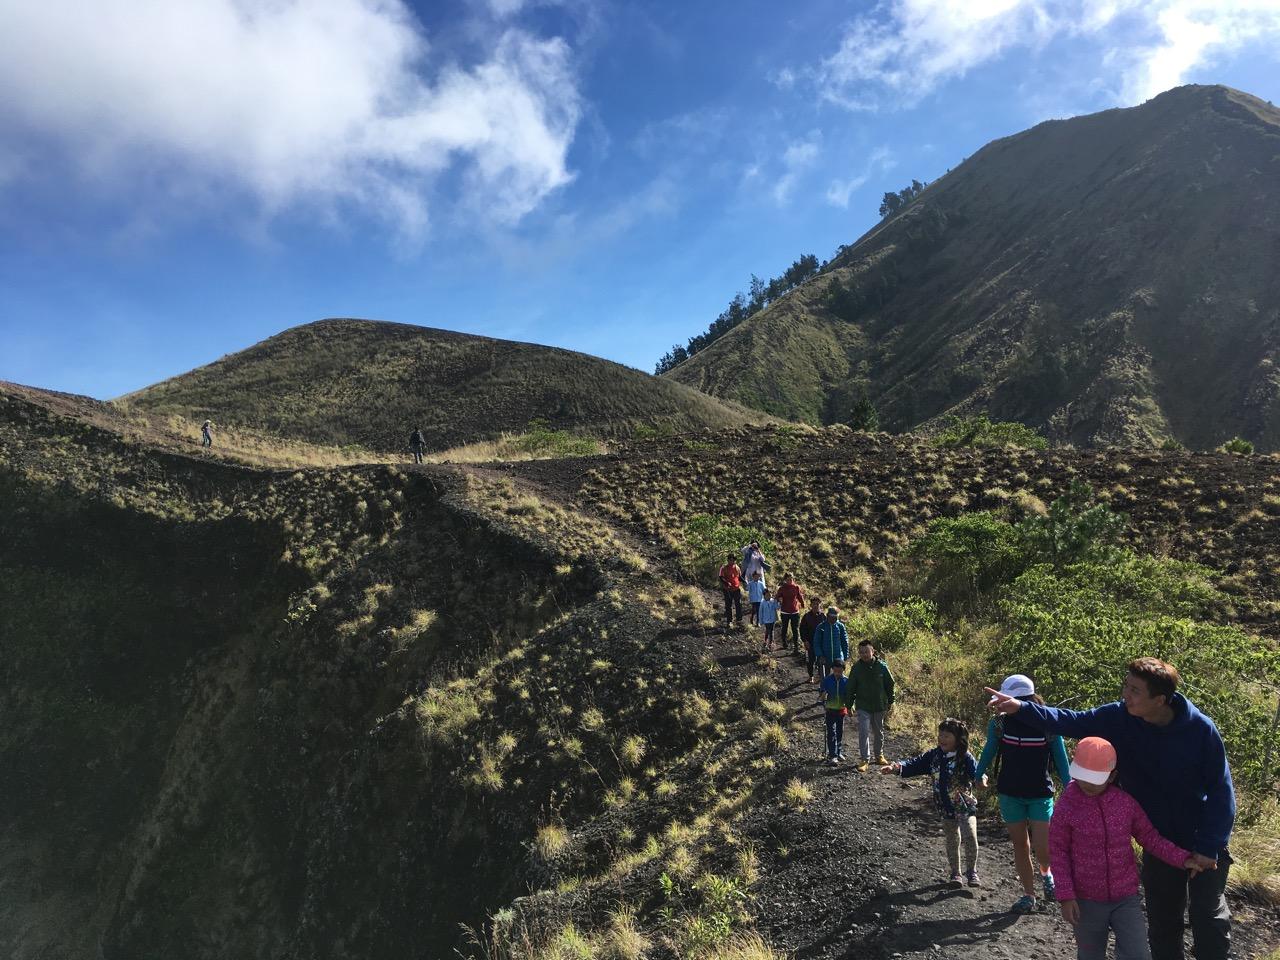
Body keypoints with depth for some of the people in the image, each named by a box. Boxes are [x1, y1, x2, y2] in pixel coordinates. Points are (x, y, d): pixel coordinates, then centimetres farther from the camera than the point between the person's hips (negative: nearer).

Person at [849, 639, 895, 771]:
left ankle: (879, 755, 34)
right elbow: (851, 687, -2)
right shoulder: (857, 668, -9)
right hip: (863, 707, -2)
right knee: (863, 732, -9)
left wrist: (890, 701, 5)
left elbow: (890, 685, 3)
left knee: (878, 732, 17)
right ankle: (864, 759, -2)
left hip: (880, 706, 2)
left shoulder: (882, 666, -8)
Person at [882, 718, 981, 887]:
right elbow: (915, 764, -5)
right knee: (952, 841, 13)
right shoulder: (934, 755, -3)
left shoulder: (965, 757, -15)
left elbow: (976, 773, -25)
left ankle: (972, 871, 11)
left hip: (965, 805, -4)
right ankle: (955, 873, 30)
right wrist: (896, 767, -20)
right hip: (945, 807, 4)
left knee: (970, 837, -12)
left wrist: (981, 778, -49)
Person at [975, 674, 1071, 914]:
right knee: (1020, 845, 11)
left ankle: (1046, 873, 29)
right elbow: (988, 753, 6)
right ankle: (1029, 896, 27)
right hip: (1010, 794, 2)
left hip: (1040, 794, -2)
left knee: (1042, 848, -6)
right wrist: (978, 777, 7)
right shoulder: (999, 723, -10)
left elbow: (1060, 759, -3)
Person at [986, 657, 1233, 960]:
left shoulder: (1200, 728, -22)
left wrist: (1210, 846, -18)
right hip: (1159, 843, 3)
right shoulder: (1118, 717, -15)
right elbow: (1070, 721, -12)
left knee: (1209, 919, 8)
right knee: (1162, 922, 16)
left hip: (1203, 843, -3)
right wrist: (1021, 708, -27)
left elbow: (1221, 789, -17)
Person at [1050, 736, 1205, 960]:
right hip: (1086, 901, -2)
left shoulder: (1126, 802, -8)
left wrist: (1182, 859, -10)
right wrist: (1065, 896, -12)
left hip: (1126, 898, 2)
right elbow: (1058, 853, -9)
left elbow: (1149, 836, 2)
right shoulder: (1066, 809, -15)